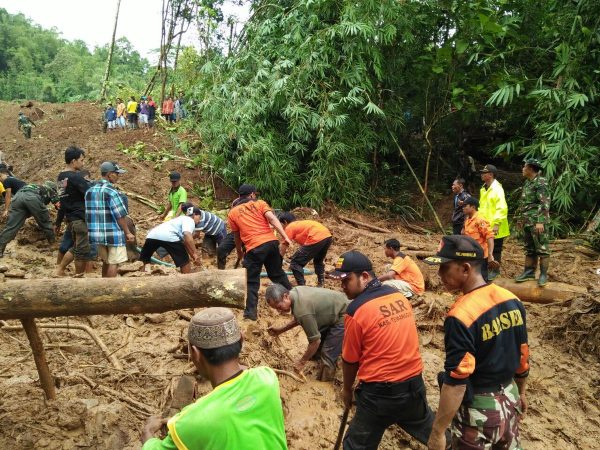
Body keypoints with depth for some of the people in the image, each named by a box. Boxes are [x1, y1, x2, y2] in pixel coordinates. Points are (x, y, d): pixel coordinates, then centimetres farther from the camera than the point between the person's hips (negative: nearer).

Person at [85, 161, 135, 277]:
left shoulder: (89, 191, 9)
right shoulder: (111, 191, -14)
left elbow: (88, 213, 14)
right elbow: (120, 215, -16)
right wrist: (128, 232, -8)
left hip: (97, 233, 8)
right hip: (113, 234, -8)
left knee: (106, 261, 20)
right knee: (113, 262, 1)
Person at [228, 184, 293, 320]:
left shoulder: (232, 213, 13)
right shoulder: (260, 203, 11)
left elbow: (236, 236, 19)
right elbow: (272, 218, -5)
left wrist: (239, 252, 35)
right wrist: (285, 236, -11)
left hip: (254, 248, -2)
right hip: (271, 242, 2)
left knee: (252, 281, 8)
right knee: (278, 273, 22)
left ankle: (251, 312, 4)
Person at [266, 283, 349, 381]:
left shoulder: (302, 311, -34)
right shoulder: (294, 292, -7)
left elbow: (315, 340, -24)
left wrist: (302, 362, -11)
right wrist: (280, 330, 9)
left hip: (343, 315, -9)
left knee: (328, 353, -6)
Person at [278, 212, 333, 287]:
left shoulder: (289, 227, 9)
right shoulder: (300, 224, 31)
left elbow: (283, 248, 10)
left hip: (316, 239, -9)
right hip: (328, 236, 9)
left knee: (295, 263, 3)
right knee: (318, 261, 34)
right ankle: (320, 285, 39)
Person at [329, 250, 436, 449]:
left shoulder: (356, 310, -17)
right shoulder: (399, 295, 0)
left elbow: (350, 360, -6)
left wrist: (347, 389, 11)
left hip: (381, 392, -5)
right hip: (414, 383, 6)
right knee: (430, 430, 30)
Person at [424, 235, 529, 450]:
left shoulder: (461, 316, -28)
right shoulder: (512, 300, -6)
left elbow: (456, 382, -27)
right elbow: (523, 355, 6)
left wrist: (437, 432, -19)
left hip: (478, 408, -6)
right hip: (509, 399, 7)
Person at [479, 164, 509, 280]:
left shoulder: (497, 189, -15)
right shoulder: (483, 189, 12)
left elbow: (502, 208, -21)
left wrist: (497, 224, -25)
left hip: (494, 227, -8)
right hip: (485, 226, 8)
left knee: (495, 248, 3)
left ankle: (495, 270, 13)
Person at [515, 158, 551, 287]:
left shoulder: (541, 182, -11)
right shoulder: (527, 183, 16)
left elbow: (545, 203, -18)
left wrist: (540, 222, -23)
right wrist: (520, 218, 21)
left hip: (537, 222, -9)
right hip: (527, 222, 9)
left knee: (542, 249, -3)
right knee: (529, 249, 13)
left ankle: (543, 275, 2)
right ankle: (529, 272, 20)